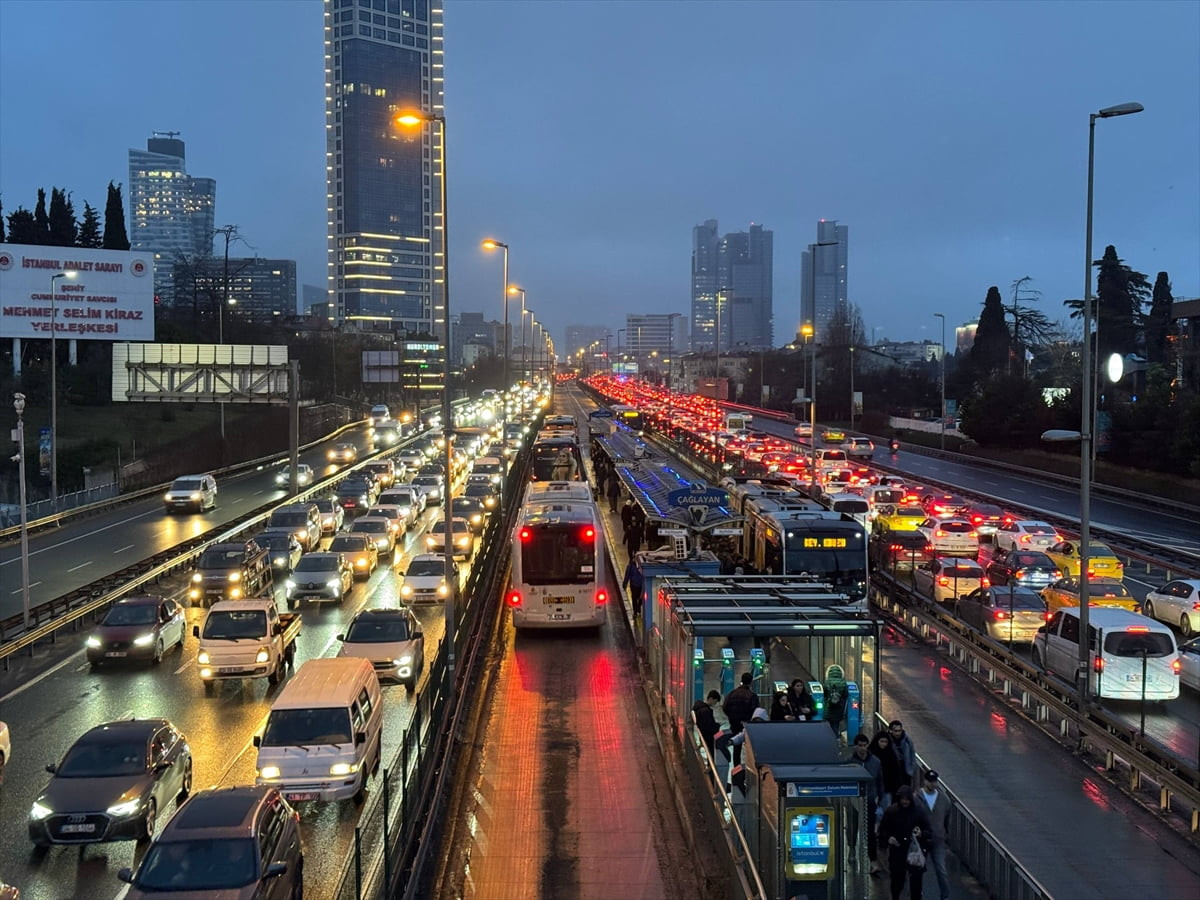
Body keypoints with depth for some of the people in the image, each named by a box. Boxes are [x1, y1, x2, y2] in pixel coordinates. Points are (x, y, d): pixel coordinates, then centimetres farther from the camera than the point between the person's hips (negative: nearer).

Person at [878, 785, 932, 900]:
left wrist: (921, 834, -18)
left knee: (916, 881, -4)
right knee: (897, 880, 9)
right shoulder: (891, 811, -2)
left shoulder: (918, 811, -3)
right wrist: (888, 838, -12)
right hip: (897, 852, 1)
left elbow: (928, 830, 3)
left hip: (915, 852, -1)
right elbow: (882, 830, 7)